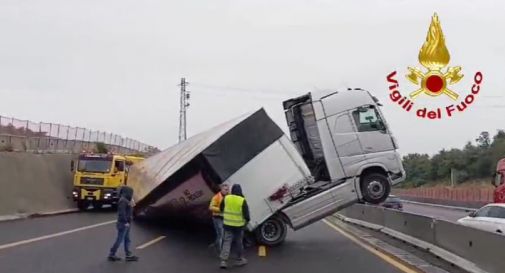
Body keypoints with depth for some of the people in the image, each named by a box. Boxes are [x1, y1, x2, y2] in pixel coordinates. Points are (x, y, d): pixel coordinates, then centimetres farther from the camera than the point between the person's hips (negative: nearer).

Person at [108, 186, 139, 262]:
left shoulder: (126, 200, 11)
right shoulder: (123, 201, -19)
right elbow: (122, 212, -25)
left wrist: (131, 204, 1)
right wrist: (125, 222, -22)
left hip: (127, 223, 10)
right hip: (123, 223, -10)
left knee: (127, 240, 13)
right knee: (119, 240, -2)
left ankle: (128, 255, 19)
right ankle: (111, 254, 7)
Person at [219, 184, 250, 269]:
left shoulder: (226, 198, -2)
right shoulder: (242, 200, -13)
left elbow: (221, 208, 12)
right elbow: (246, 213, -10)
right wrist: (247, 220, 10)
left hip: (227, 224, 2)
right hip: (238, 225, -2)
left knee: (227, 242, 4)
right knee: (238, 242, 13)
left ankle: (223, 261, -5)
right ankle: (240, 260, 27)